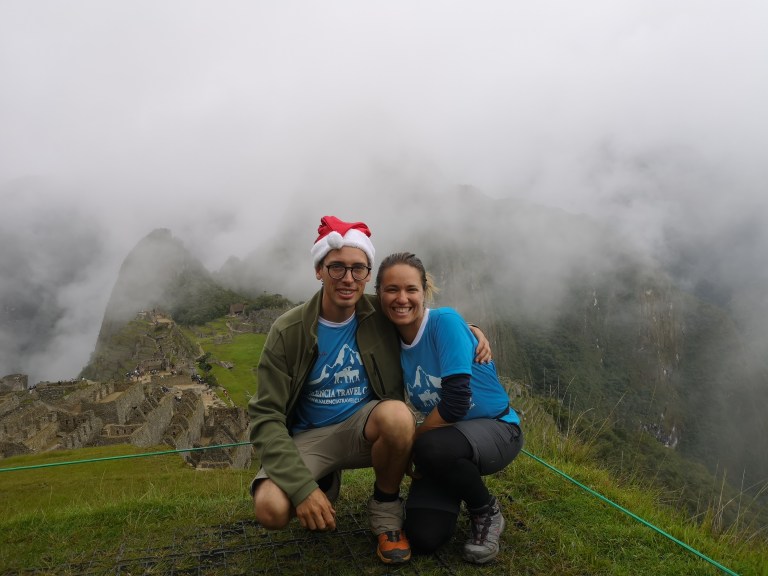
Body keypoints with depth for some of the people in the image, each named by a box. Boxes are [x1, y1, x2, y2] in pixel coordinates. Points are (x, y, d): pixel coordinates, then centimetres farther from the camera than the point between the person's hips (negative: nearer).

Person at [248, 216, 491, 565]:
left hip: (365, 427, 1)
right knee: (270, 509, -28)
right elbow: (266, 416, -16)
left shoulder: (382, 315, -9)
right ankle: (327, 484, 10)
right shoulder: (288, 332, -15)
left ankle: (386, 511, -5)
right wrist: (302, 486, -28)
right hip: (309, 436, 0)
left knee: (397, 415, -35)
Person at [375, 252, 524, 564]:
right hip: (447, 434, 5)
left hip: (497, 429, -5)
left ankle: (486, 510, -5)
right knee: (424, 539, -12)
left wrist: (410, 443, -14)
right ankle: (456, 486, 22)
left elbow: (456, 402, -26)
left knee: (431, 448, -37)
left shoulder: (445, 321, -21)